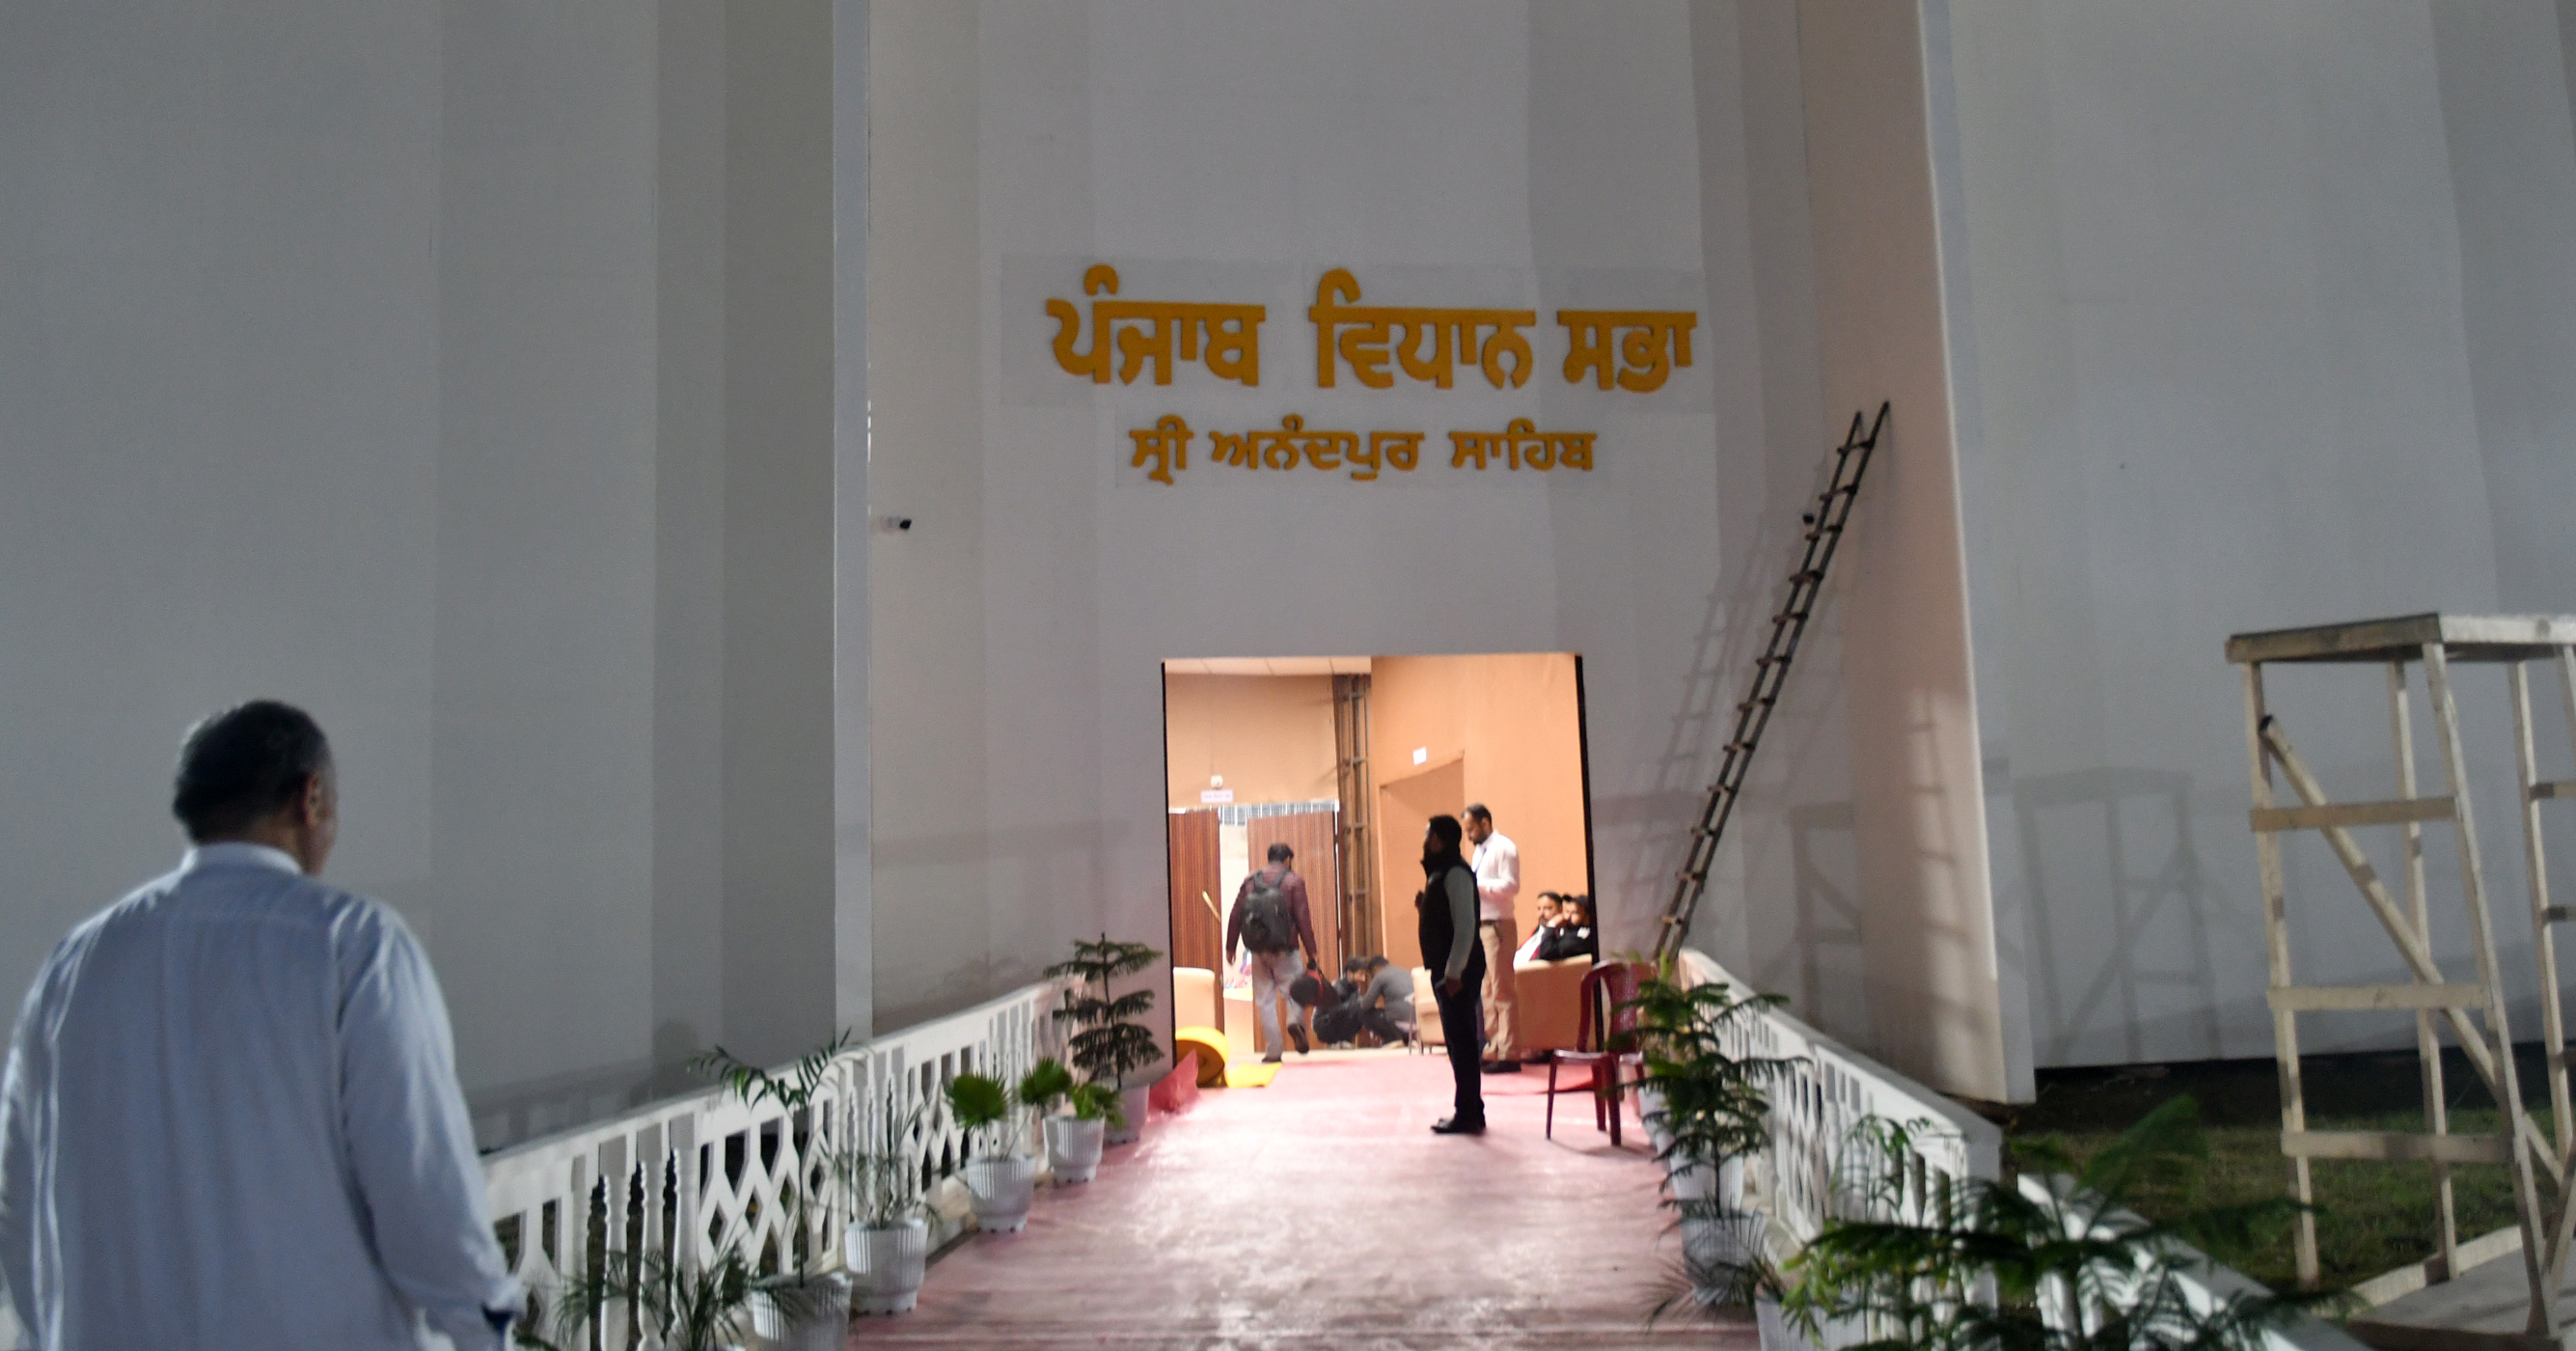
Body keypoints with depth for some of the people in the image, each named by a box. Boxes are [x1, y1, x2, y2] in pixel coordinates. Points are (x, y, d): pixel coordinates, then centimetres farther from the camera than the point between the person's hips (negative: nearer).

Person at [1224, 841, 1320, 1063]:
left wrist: (1230, 946, 16)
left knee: (1265, 1000, 8)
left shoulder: (1250, 882, 9)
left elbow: (1235, 916, 8)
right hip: (1285, 950, -3)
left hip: (1258, 951, 3)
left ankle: (1273, 1050, 5)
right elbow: (1303, 918, -5)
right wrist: (1311, 952, -2)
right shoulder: (1294, 881, 0)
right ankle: (1295, 1020, -18)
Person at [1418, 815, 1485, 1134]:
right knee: (1458, 1041, 12)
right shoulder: (1440, 872, 17)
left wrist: (1453, 971, -22)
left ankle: (1469, 1114, -2)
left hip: (1458, 972, -10)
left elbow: (1465, 926, -20)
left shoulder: (1456, 873, -13)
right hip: (1445, 969, 10)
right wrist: (1424, 905, 6)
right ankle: (1469, 1111, 18)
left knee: (1461, 1041, -6)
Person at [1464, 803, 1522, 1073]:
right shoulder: (1480, 851, 20)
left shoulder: (1503, 848, -9)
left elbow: (1511, 885, -19)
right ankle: (1493, 1050, 16)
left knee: (1502, 991, -9)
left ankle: (1509, 1054, -8)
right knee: (1487, 992, 11)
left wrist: (1476, 884, -18)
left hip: (1497, 926, -10)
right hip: (1478, 926, 10)